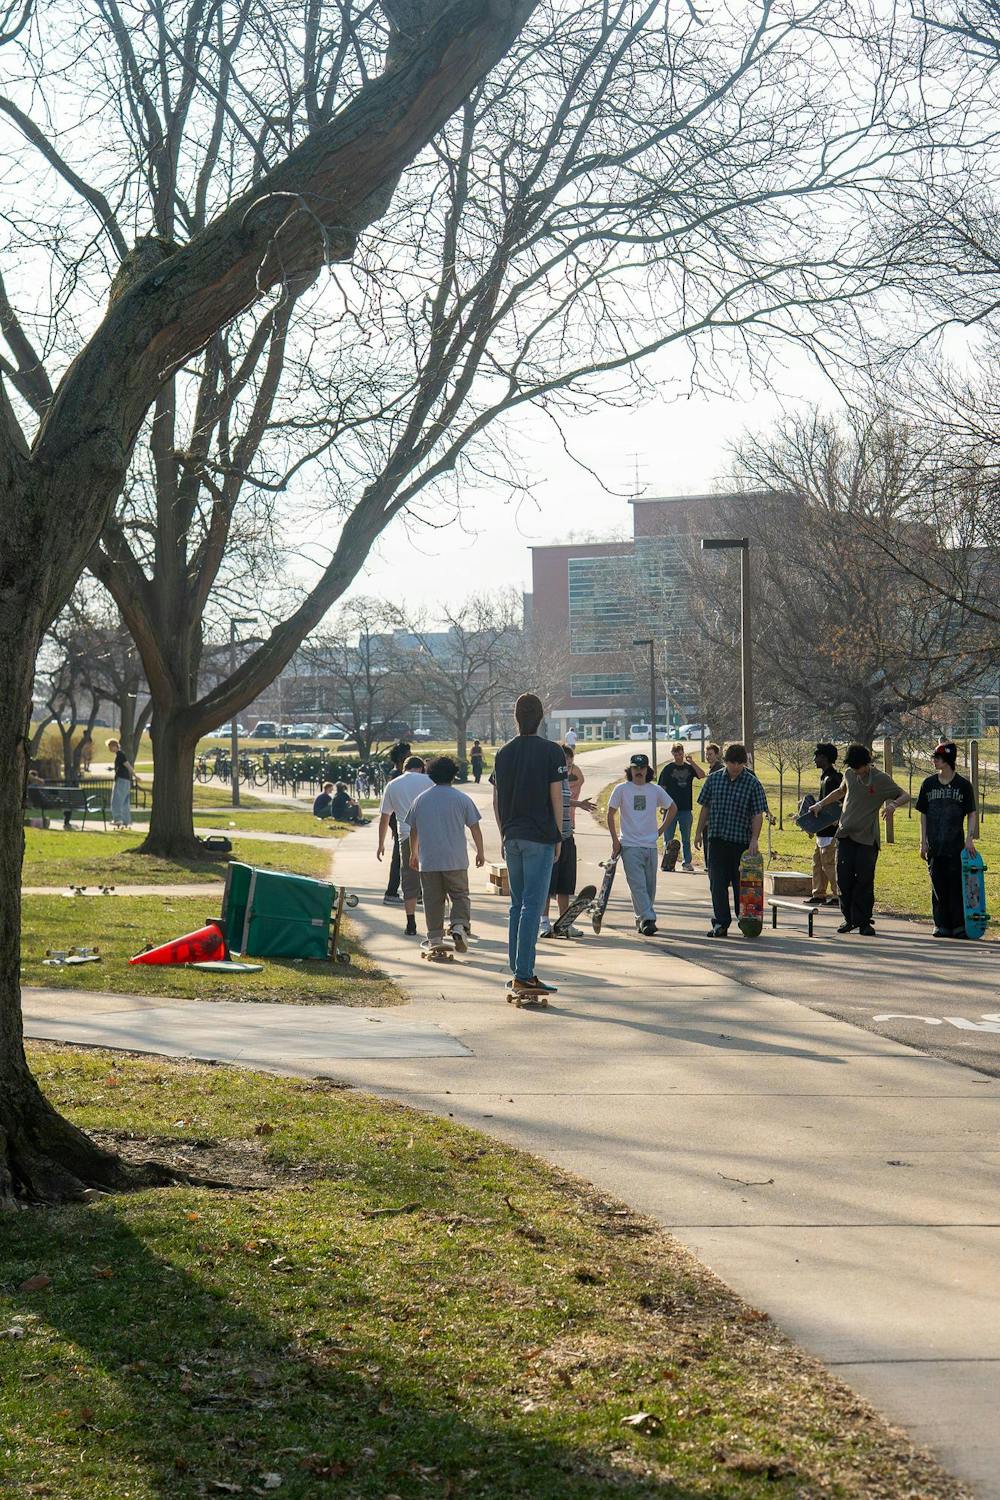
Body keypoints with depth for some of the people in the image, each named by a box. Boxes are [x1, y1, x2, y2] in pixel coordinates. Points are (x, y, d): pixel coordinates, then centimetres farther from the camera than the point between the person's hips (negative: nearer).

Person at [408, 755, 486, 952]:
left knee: (433, 899, 8)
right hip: (456, 861, -2)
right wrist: (480, 852, 11)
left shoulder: (421, 799, 6)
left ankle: (435, 938, 8)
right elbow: (475, 827, 0)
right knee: (460, 895, 8)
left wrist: (414, 853, 26)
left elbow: (413, 830, 14)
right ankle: (459, 925, -14)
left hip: (428, 861, 2)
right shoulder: (462, 799, -2)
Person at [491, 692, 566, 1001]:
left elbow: (496, 800, 11)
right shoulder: (551, 752, -6)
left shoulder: (503, 753, 9)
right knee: (532, 905, -6)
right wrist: (559, 837, 1)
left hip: (512, 837, 5)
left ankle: (518, 972, 16)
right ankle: (523, 975, -10)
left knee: (517, 905, 14)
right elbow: (556, 797, -7)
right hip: (539, 838, -5)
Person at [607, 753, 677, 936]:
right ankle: (648, 918, -18)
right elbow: (611, 814, 5)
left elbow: (672, 808, 20)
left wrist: (661, 829, 12)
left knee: (650, 886, 7)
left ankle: (642, 919, 20)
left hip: (651, 845, 3)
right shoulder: (621, 789, -1)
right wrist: (615, 840, 1)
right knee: (638, 884, -13)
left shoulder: (655, 790, 5)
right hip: (630, 845, -3)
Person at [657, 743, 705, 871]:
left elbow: (701, 775, -10)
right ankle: (666, 862, 9)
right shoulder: (668, 768, 1)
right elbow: (662, 787, 0)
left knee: (686, 838, 7)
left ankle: (687, 862, 13)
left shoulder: (689, 767, 6)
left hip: (686, 808, 2)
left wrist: (692, 762, -14)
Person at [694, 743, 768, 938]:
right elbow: (705, 807, 13)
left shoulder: (752, 784, -3)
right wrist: (699, 832, 10)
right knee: (717, 883, 0)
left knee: (740, 883, 4)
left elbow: (758, 814, -5)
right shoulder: (713, 779, 6)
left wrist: (754, 839, -15)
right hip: (716, 840, 2)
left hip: (741, 841, -2)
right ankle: (721, 923, 3)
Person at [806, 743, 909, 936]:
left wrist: (893, 804, -23)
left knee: (865, 881, -4)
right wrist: (820, 804, 25)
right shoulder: (849, 774, 9)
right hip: (845, 834, 4)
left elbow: (904, 796, -2)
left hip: (867, 838, -4)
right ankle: (849, 918, 13)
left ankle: (864, 921, 3)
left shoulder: (881, 779, -6)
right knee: (844, 879, 1)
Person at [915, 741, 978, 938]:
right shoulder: (929, 784, 7)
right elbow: (923, 814, 11)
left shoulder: (963, 785, 0)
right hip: (935, 847, 3)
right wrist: (923, 842, 5)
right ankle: (942, 925, 10)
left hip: (956, 846, -3)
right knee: (938, 886, 4)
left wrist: (970, 838, -8)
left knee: (957, 885, -4)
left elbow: (972, 814, 3)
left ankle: (960, 925, 1)